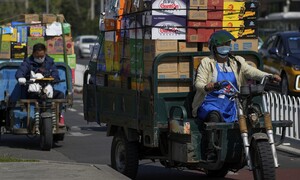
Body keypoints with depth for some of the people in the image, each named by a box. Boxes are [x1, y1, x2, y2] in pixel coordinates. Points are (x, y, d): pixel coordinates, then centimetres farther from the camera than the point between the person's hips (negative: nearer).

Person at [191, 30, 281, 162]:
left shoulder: (237, 62, 19)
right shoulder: (206, 63, 9)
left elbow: (251, 72, 1)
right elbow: (198, 82, -5)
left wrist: (269, 76, -19)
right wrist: (206, 87, -31)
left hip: (232, 104, 3)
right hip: (211, 103, -3)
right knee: (214, 115, -36)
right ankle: (211, 151, -39)